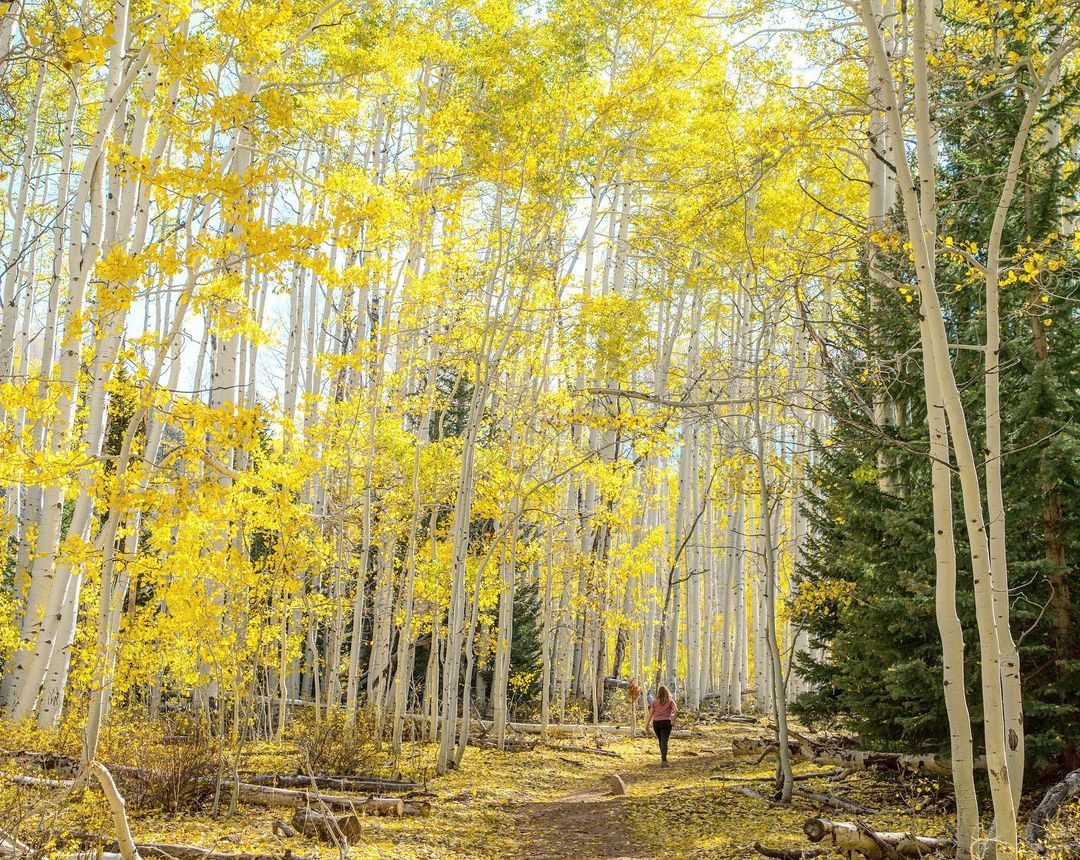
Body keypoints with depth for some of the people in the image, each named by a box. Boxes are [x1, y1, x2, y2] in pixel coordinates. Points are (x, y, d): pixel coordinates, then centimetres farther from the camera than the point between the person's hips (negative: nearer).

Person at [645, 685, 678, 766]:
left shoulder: (654, 701, 7)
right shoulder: (670, 701, 5)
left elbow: (650, 713, 2)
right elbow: (676, 710, -11)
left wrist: (647, 724, 5)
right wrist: (673, 719, -2)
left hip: (656, 723, 2)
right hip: (666, 722, -2)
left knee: (660, 741, 18)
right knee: (664, 742, -5)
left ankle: (664, 758, 29)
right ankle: (663, 760, -16)